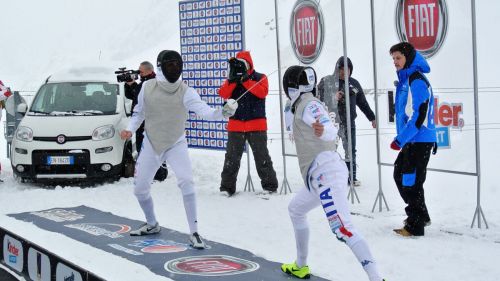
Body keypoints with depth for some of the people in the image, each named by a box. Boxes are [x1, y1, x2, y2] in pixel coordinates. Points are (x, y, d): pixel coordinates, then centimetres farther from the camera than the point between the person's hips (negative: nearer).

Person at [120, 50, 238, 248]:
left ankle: (194, 232, -16)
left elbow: (205, 111, -33)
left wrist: (223, 112, -52)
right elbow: (139, 112, 7)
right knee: (140, 189, 6)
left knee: (186, 182, -26)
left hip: (176, 145, -3)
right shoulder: (147, 87, -9)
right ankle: (152, 225, 35)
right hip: (151, 145, 3)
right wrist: (130, 129, -10)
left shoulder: (186, 92, -17)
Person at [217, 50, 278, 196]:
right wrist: (233, 79, -18)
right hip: (236, 125, 2)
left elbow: (262, 92, -16)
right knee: (232, 157, 4)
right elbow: (223, 93, -6)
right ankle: (227, 187, 10)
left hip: (257, 124, -2)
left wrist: (245, 80, -18)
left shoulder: (260, 78, 5)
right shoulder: (231, 79, 12)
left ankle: (270, 185, 10)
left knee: (262, 157, 2)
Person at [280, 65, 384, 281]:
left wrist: (322, 130, -44)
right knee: (295, 210, 30)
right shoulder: (305, 105, 21)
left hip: (325, 172, -11)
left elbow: (332, 130, -22)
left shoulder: (308, 104, -6)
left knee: (343, 230, -21)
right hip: (321, 176, 11)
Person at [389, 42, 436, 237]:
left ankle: (415, 226, 1)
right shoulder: (404, 80, 12)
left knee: (411, 181, -7)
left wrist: (400, 140, -22)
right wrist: (402, 139, 18)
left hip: (420, 141, -10)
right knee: (400, 175, 18)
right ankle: (421, 215, 31)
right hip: (410, 140, 10)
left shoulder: (417, 81, -17)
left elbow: (418, 116, -23)